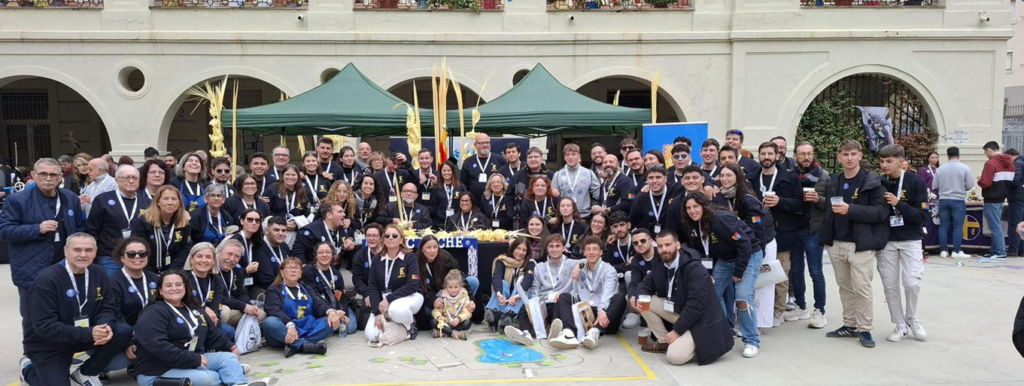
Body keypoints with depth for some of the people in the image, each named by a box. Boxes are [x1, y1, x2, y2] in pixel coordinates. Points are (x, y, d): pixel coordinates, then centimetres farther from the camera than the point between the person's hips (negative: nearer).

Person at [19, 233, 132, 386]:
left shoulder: (99, 274, -5)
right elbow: (44, 326, -25)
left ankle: (86, 373, 4)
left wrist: (105, 327, -26)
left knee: (124, 332, -17)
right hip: (48, 345, -4)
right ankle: (29, 369, 20)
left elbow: (104, 309, -1)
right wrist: (87, 333, -33)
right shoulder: (47, 279, -22)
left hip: (85, 335, 5)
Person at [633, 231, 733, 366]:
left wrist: (677, 331, -23)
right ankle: (664, 342, 5)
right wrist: (636, 296, -17)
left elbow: (695, 306, -28)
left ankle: (697, 344, 5)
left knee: (674, 356, -26)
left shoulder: (695, 269, -25)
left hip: (700, 320, -8)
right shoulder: (660, 265, 0)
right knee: (644, 301, -8)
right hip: (678, 310, 8)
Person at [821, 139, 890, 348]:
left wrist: (850, 210, -23)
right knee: (845, 286, 12)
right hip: (837, 244, 6)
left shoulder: (872, 182, -6)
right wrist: (827, 237, 14)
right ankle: (850, 325, 22)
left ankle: (864, 329, 7)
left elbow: (881, 212, -14)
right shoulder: (834, 182, 12)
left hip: (861, 244, -6)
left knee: (862, 288, -4)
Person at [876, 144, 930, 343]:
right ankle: (900, 325, 18)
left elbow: (923, 215, -12)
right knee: (890, 285, 3)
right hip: (886, 241, 3)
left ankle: (911, 318, 20)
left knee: (912, 282, -7)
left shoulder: (915, 182, -8)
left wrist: (899, 204, -24)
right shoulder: (879, 184, 0)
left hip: (910, 240, -2)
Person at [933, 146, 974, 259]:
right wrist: (961, 187, 14)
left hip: (943, 200, 2)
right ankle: (956, 251, 0)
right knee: (958, 226, 1)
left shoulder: (940, 169, -1)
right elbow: (970, 185, -6)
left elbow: (935, 186, 2)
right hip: (958, 200, -2)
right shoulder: (965, 168, -7)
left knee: (943, 226, 7)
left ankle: (943, 250, 9)